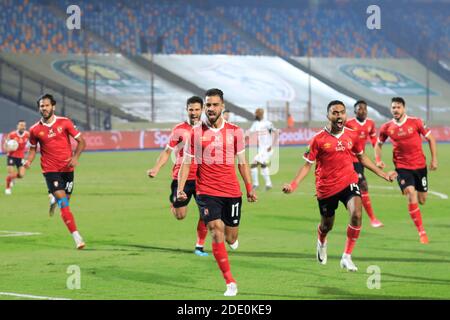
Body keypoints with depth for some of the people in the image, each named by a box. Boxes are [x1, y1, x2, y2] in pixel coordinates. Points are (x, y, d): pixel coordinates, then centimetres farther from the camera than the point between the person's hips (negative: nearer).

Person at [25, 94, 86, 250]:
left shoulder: (64, 122, -2)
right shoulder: (35, 130, 0)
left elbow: (81, 141, 2)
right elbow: (33, 149, 15)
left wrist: (75, 157, -14)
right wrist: (29, 161, -6)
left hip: (67, 168, 2)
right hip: (50, 170, -2)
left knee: (65, 200, 8)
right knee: (63, 202, -15)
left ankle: (54, 200, 48)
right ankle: (77, 237, -19)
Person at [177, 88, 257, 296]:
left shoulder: (235, 132, 4)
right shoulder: (195, 132, 1)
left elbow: (242, 163, 12)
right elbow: (186, 162, 4)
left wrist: (249, 189, 8)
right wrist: (180, 189, -7)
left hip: (232, 192, 2)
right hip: (206, 191, -2)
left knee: (231, 238, 6)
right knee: (216, 232, -16)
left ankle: (231, 238, 48)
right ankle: (230, 283, -11)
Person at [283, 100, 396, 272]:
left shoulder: (352, 135, -1)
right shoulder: (319, 139, -10)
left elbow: (362, 157, 16)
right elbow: (308, 164, -5)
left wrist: (383, 174, 16)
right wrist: (293, 185, -18)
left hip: (348, 183, 1)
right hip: (326, 187, -1)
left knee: (356, 214, -25)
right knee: (327, 226, 15)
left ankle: (347, 257, -12)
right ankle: (321, 243, 56)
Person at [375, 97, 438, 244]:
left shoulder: (415, 122, -6)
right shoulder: (386, 128, -2)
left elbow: (430, 139, 2)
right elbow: (378, 144, 13)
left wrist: (434, 159, -2)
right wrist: (378, 160, -4)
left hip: (419, 165, 1)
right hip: (402, 167, -1)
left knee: (422, 200, 8)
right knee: (411, 195, -20)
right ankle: (421, 232, -13)